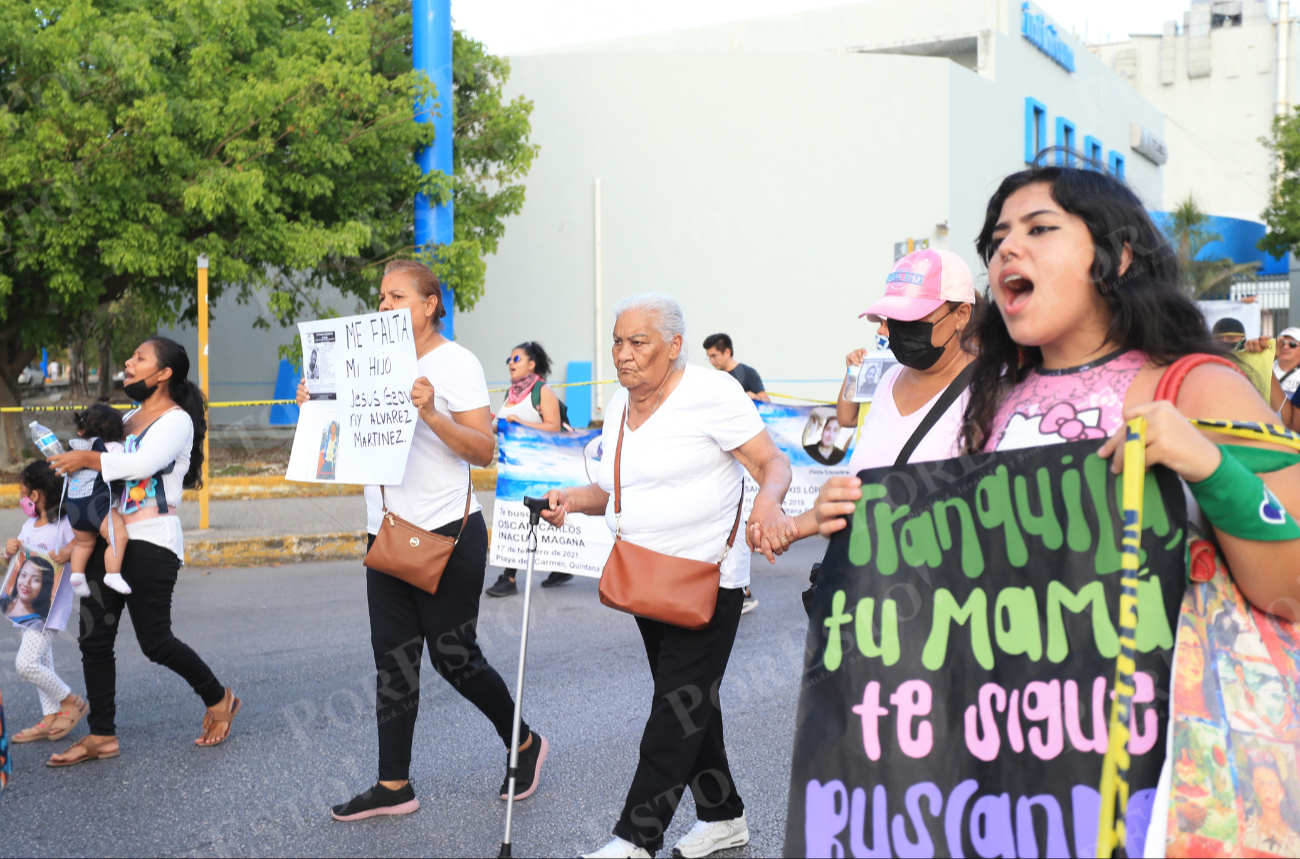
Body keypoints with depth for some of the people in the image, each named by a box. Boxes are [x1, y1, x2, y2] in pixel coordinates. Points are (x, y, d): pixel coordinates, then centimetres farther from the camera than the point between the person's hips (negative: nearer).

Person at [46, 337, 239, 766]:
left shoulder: (177, 420, -7)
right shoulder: (129, 418, 19)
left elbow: (141, 463, -23)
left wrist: (86, 459, -17)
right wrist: (69, 461, 1)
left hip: (150, 545, -8)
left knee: (155, 641, -4)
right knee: (94, 638, 3)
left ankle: (218, 699, 19)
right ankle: (101, 735, 9)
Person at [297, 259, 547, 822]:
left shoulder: (455, 363, -8)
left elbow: (484, 450, -15)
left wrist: (431, 414, -28)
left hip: (447, 533, -7)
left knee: (453, 656, 0)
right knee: (393, 659, 6)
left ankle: (524, 744, 22)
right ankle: (393, 786, 12)